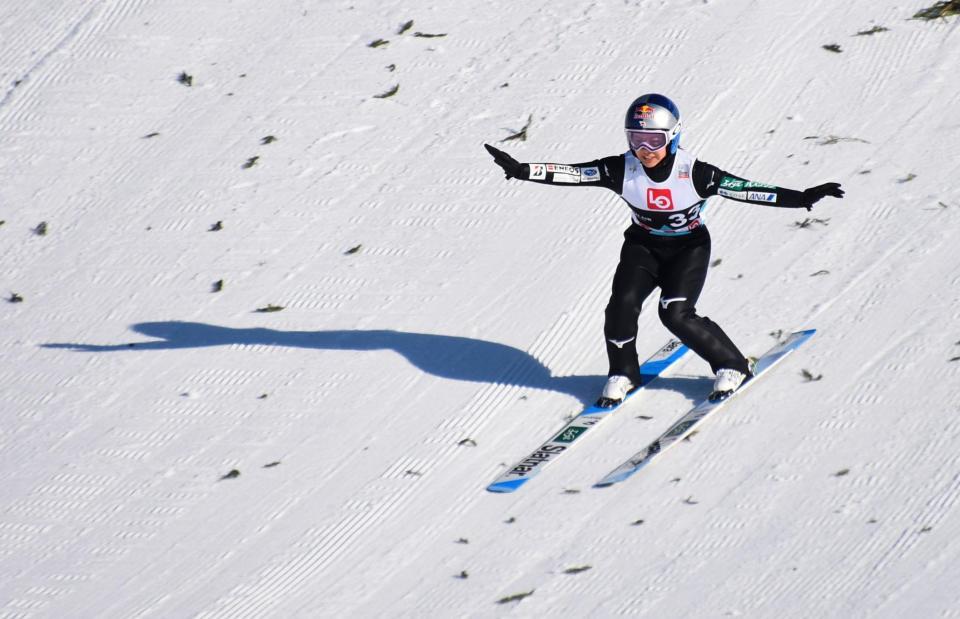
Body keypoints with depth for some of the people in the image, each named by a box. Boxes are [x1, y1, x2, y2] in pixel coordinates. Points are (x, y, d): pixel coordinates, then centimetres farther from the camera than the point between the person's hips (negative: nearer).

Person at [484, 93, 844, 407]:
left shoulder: (693, 172, -26)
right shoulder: (622, 170, -20)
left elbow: (745, 189, -27)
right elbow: (571, 174, -25)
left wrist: (802, 198, -35)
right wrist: (520, 170, -37)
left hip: (689, 247, -3)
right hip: (644, 245, 3)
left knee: (676, 313, -21)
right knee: (622, 304, -19)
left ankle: (732, 365, 2)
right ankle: (623, 374, 7)